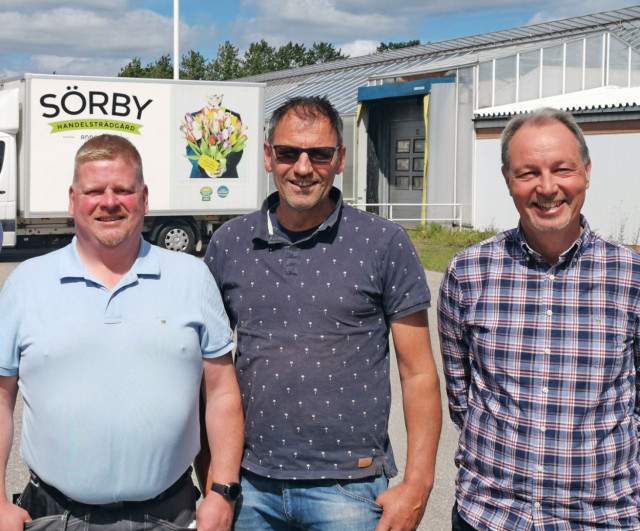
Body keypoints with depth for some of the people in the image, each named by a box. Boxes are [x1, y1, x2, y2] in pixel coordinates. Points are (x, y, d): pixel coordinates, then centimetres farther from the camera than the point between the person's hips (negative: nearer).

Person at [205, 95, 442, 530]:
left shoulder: (384, 244, -5)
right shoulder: (228, 245, 3)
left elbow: (418, 372, -4)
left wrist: (417, 486, -9)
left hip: (348, 486, -2)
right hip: (252, 485, 3)